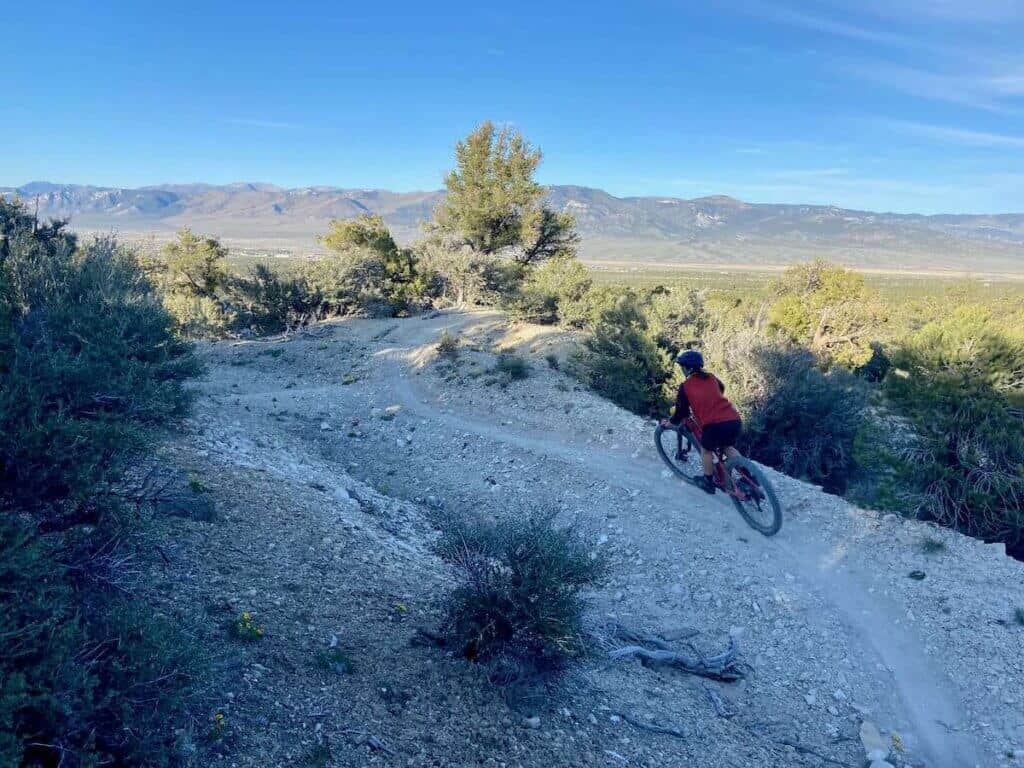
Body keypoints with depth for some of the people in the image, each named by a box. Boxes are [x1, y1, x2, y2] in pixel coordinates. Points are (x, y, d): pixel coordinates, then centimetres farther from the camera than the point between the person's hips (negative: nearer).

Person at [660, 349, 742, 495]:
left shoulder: (685, 386, 6)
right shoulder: (711, 377, 20)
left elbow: (681, 411, 12)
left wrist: (669, 423, 31)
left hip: (714, 424, -5)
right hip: (735, 421, 5)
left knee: (706, 450, 24)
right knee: (729, 447, 30)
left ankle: (708, 482, 35)